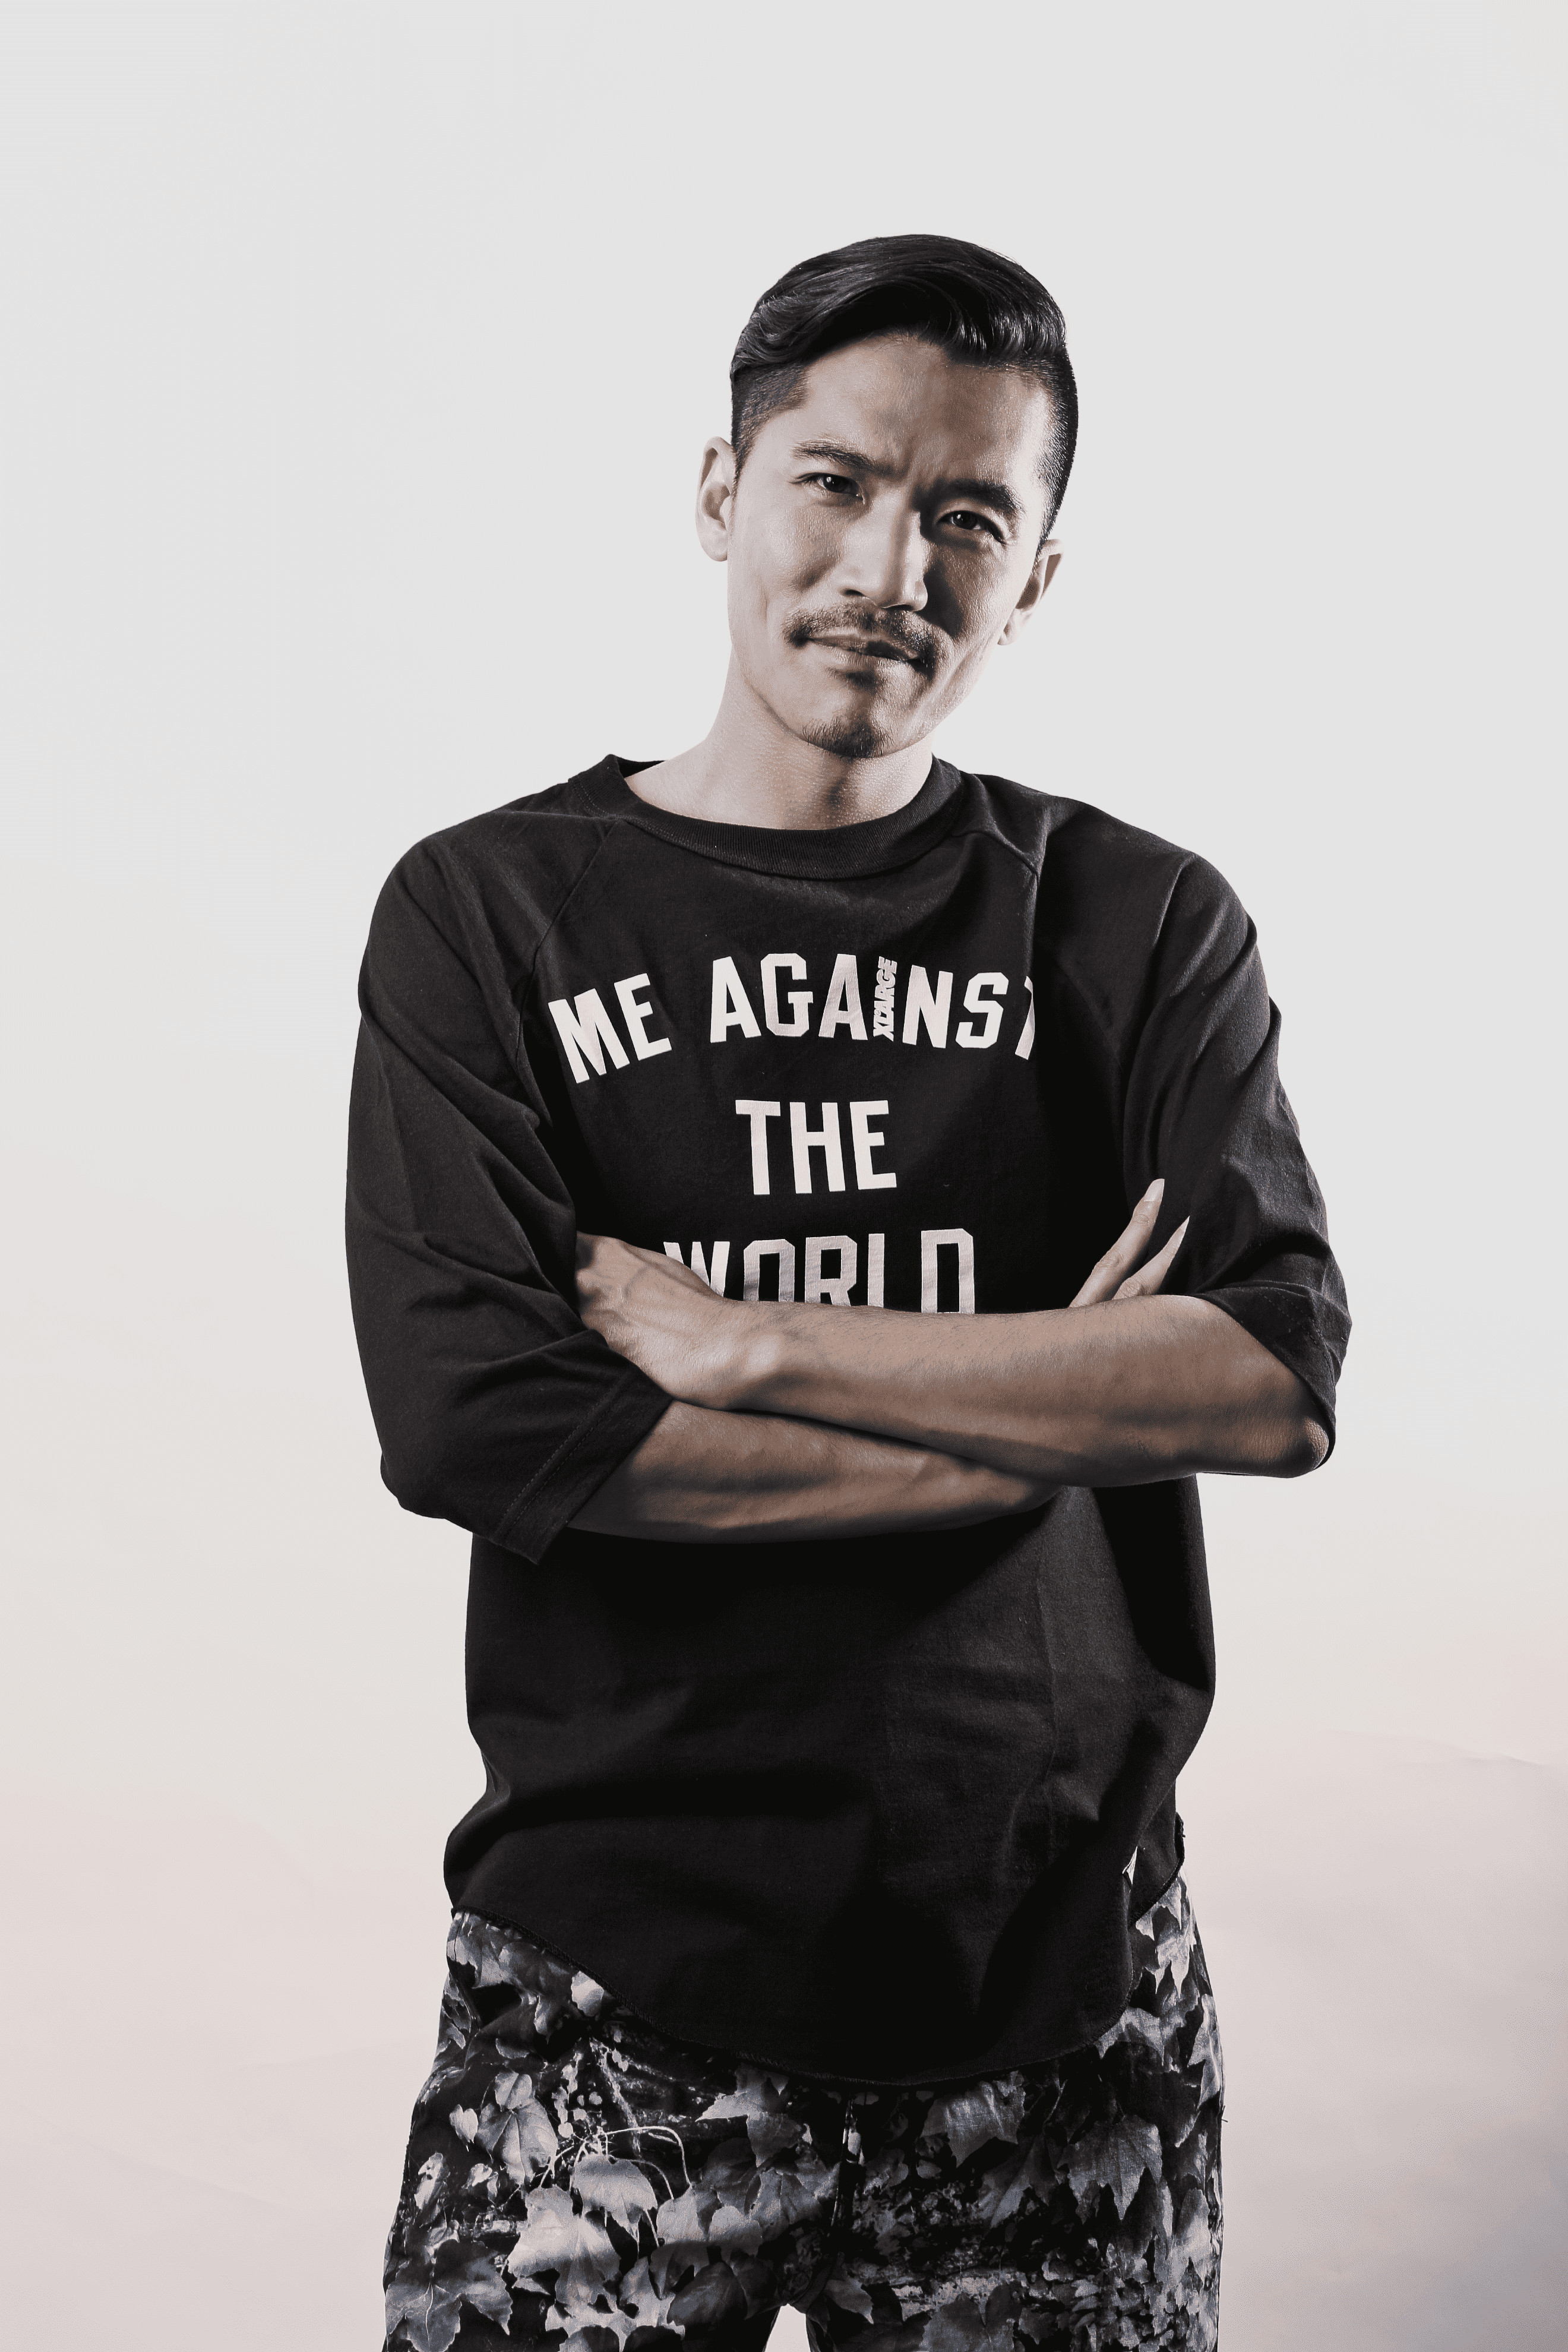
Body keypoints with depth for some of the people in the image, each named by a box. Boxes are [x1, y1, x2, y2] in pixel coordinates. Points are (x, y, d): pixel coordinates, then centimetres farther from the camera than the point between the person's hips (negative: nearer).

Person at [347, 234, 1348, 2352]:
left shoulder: (1140, 927, 3)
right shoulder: (487, 915, -1)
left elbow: (1277, 1378, -10)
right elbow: (473, 1426, -14)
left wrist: (735, 1338, -15)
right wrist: (1061, 1404, -12)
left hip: (1060, 1981, 2)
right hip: (612, 1993, -1)